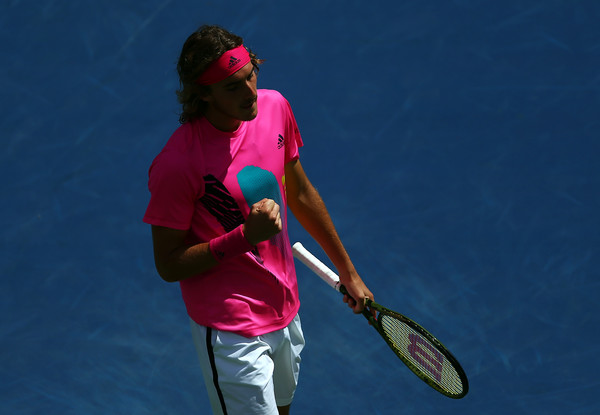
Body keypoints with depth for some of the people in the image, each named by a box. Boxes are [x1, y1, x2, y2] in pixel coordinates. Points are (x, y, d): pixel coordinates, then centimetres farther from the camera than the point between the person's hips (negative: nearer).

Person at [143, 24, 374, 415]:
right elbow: (169, 265, -17)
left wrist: (347, 271, 18)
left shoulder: (275, 107, -6)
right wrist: (246, 236, -29)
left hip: (286, 311, 7)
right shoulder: (176, 165, -26)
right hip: (232, 333, -7)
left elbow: (300, 194, 10)